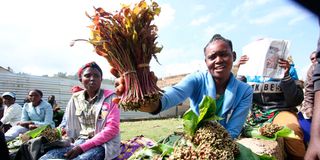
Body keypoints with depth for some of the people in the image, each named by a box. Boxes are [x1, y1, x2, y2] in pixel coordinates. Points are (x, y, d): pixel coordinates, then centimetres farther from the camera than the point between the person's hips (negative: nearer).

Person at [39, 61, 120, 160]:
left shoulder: (110, 97, -5)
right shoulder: (76, 98, 9)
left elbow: (112, 128, -12)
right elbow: (71, 126, 13)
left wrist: (83, 147, -16)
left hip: (103, 144, -4)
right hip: (80, 142, 5)